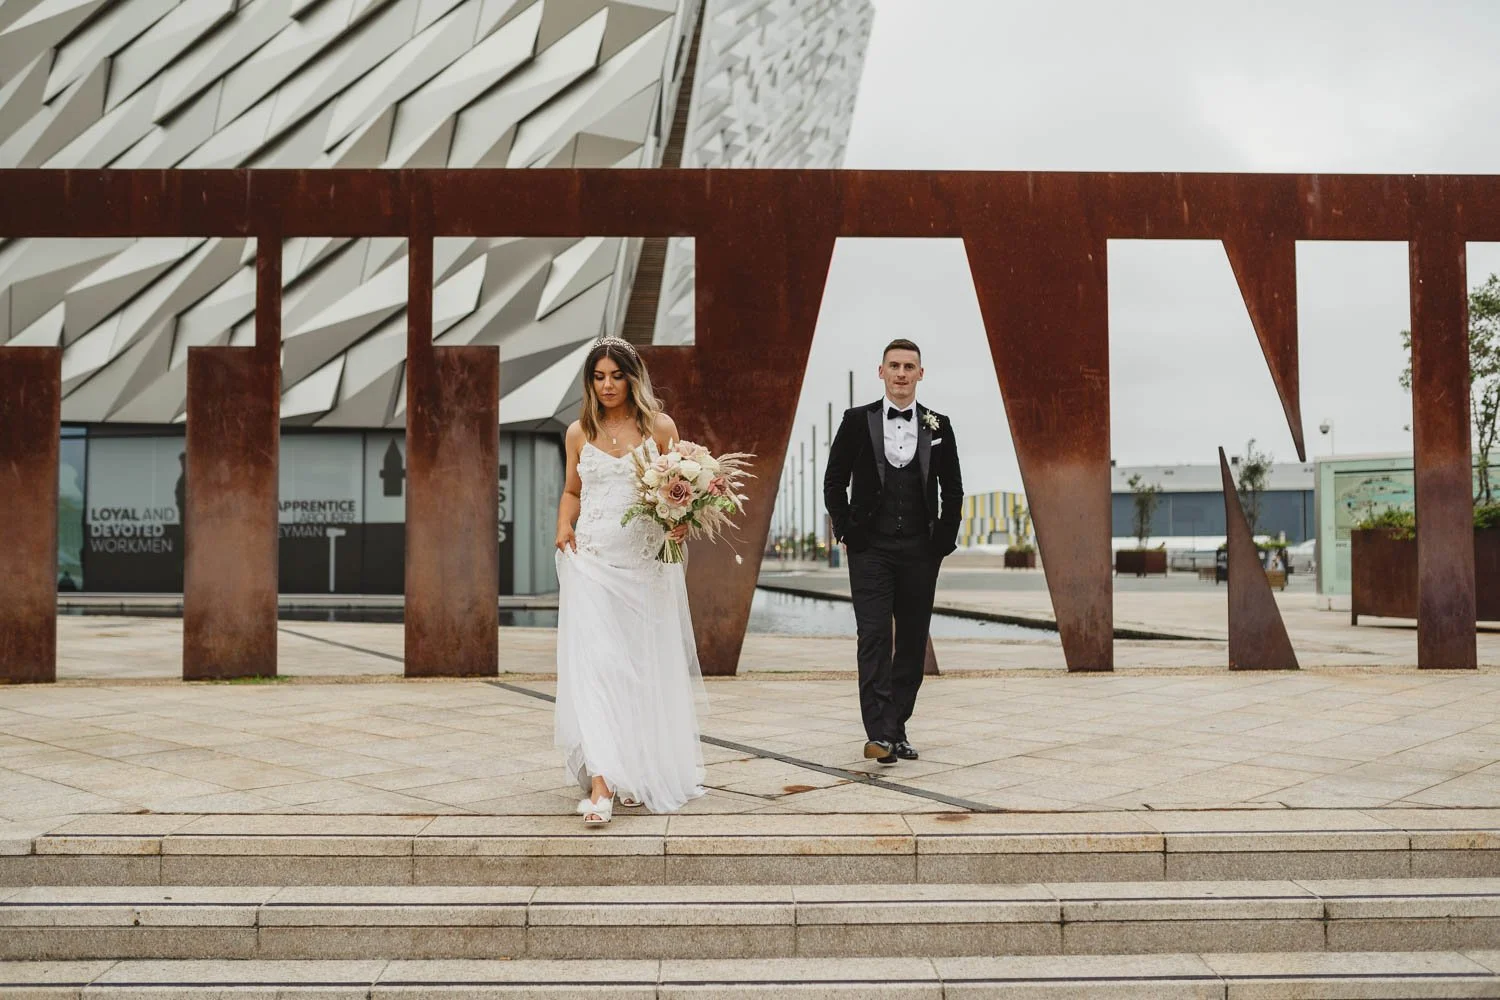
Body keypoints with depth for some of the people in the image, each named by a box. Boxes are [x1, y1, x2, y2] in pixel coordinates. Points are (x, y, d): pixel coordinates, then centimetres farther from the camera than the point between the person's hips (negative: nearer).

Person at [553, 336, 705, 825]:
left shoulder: (660, 427, 3)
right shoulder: (579, 433, 9)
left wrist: (680, 522, -14)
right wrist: (564, 527, 2)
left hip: (647, 562, 0)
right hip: (592, 561, 1)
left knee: (647, 669, 7)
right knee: (592, 664, -11)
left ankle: (645, 774, 26)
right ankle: (601, 784, -15)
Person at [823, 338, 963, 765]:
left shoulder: (938, 426, 6)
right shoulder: (857, 421, 1)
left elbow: (952, 490, 10)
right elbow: (834, 482, 4)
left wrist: (944, 541, 3)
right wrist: (846, 533, -3)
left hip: (920, 552, 3)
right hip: (870, 550, -2)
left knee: (912, 643, 6)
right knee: (874, 637, -11)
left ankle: (897, 728, 15)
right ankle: (878, 732, -14)